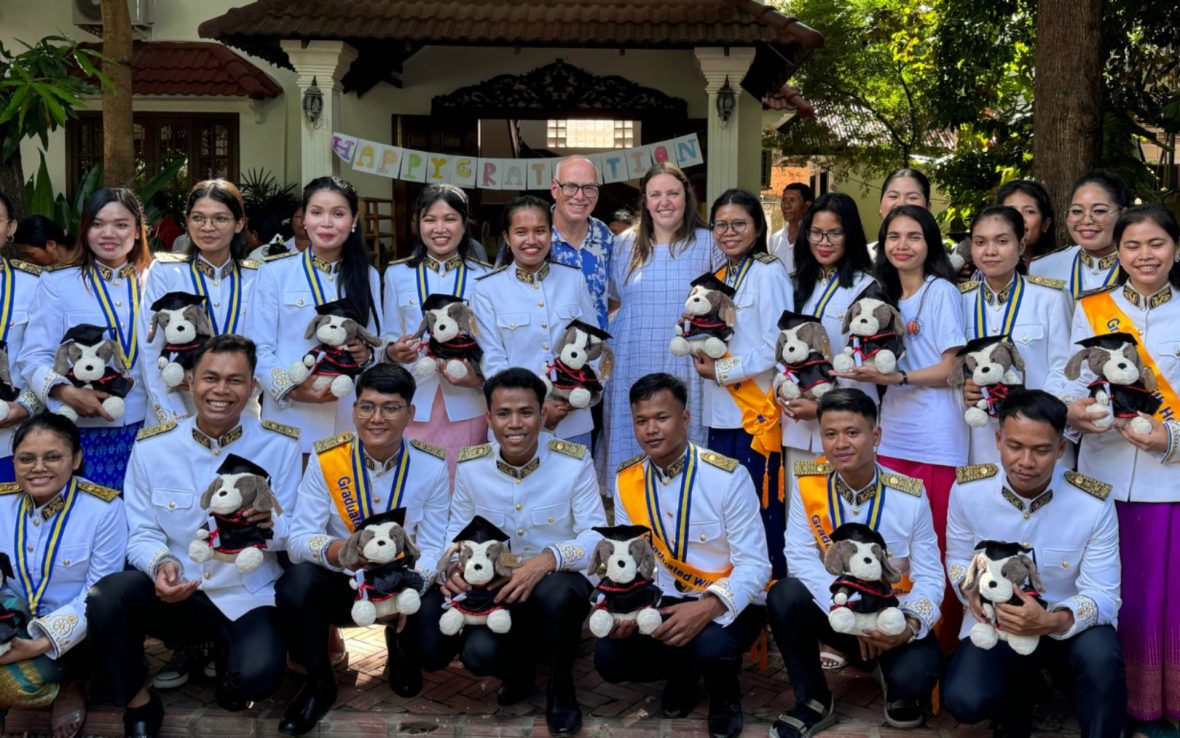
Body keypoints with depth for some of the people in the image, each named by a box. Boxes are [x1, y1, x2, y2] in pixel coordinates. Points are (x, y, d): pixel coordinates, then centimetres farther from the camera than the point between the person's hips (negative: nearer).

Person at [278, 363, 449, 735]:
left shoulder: (432, 466, -10)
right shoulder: (325, 460, -12)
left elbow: (433, 549, -9)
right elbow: (298, 540, -16)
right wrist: (338, 550, -39)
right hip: (341, 584, -1)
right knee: (296, 583, -32)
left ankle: (400, 652, 15)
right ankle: (319, 682, -3)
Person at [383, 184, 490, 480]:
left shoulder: (484, 277, 4)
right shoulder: (397, 274, 7)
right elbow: (389, 338, 10)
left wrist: (479, 377, -13)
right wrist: (394, 352, -12)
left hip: (466, 406, 0)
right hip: (413, 403, 0)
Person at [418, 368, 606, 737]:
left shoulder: (575, 460, -12)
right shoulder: (470, 465, -2)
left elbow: (597, 535, -15)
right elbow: (457, 531, 5)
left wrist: (549, 559, -34)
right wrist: (452, 566, -19)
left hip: (560, 582, -2)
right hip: (497, 587, 2)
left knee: (555, 592, -39)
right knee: (478, 652, -28)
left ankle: (560, 688, -8)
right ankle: (521, 670, 14)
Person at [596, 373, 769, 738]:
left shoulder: (728, 476, -20)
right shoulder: (626, 481, -4)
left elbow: (754, 565, -21)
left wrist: (708, 608, -38)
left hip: (728, 605, -4)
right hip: (666, 600, 5)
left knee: (711, 647, -35)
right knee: (609, 657, -16)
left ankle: (724, 694, 4)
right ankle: (683, 671, 17)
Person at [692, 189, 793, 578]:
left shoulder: (769, 273, -7)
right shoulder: (720, 276, 16)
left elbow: (776, 348, -13)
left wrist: (721, 371, -10)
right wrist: (700, 351, 2)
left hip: (758, 410, -7)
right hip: (721, 411, 7)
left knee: (761, 507, -6)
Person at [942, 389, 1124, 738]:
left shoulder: (1094, 503, -18)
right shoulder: (967, 488, -12)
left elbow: (1103, 595, -17)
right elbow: (956, 558, 4)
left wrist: (1052, 621, -38)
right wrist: (972, 589, -21)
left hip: (1069, 622, -2)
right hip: (995, 621, 2)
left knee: (1101, 655, -36)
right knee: (963, 700, -23)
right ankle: (1019, 694, 15)